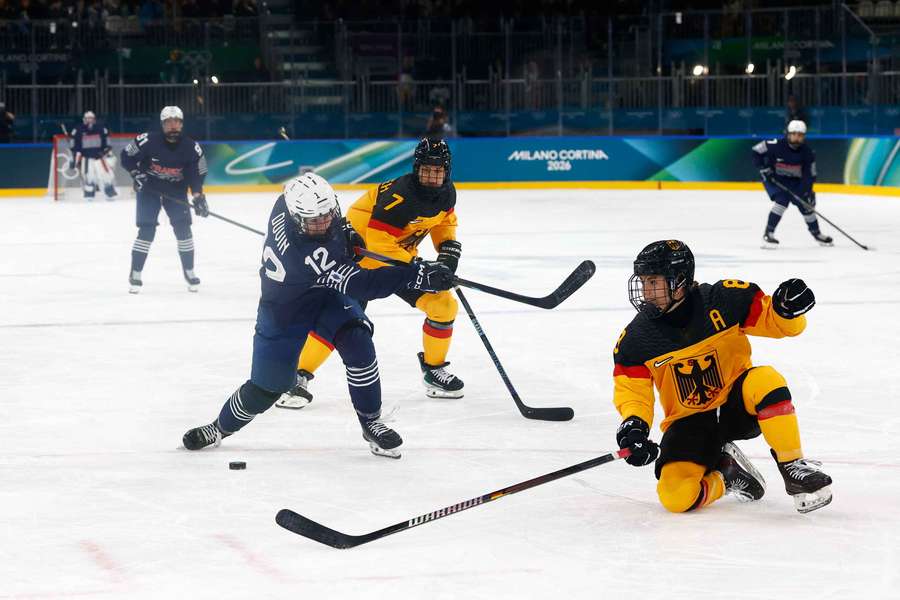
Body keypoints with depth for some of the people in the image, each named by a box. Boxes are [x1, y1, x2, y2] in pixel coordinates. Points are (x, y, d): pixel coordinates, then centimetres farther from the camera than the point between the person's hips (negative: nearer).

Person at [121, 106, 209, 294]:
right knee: (146, 230, -9)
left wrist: (198, 196, -15)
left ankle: (189, 272, 12)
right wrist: (137, 173, -20)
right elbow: (127, 156, -10)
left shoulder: (191, 147, -15)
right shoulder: (148, 141, -22)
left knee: (183, 228, -4)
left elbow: (197, 173, -5)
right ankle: (135, 275, 0)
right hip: (149, 188, -2)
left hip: (176, 190, 2)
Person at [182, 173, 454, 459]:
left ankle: (371, 423, -4)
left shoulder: (290, 202, -24)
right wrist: (418, 275, -51)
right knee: (266, 387, 3)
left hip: (327, 294, 6)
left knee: (357, 343, -19)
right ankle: (221, 427, 33)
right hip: (285, 310, -6)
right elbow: (359, 284, -46)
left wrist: (343, 231, -6)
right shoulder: (303, 252, -43)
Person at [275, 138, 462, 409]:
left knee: (444, 305, -2)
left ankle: (434, 369, 16)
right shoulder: (398, 195, -33)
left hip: (401, 254, 7)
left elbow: (445, 221, 14)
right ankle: (299, 376, -14)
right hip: (361, 249, -7)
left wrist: (449, 249, -4)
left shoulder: (447, 193, -8)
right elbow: (379, 245, -34)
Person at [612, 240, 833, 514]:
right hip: (689, 421, 1)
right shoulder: (636, 338, -9)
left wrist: (788, 310, -31)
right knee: (676, 496, -25)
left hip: (738, 405, -1)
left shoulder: (724, 299, -15)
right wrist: (633, 425, -23)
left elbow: (775, 322, -8)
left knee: (764, 380, -37)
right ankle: (724, 474, 10)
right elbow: (631, 391, -3)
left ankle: (794, 467, -21)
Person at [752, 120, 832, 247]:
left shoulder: (807, 153, -16)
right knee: (782, 201, -27)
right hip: (774, 178, -4)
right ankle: (768, 234, -20)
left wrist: (808, 192, -23)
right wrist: (763, 168, -22)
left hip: (794, 181, 4)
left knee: (806, 204, 6)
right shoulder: (776, 145, -27)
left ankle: (816, 233, 31)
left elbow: (809, 175, -12)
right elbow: (756, 151, -16)